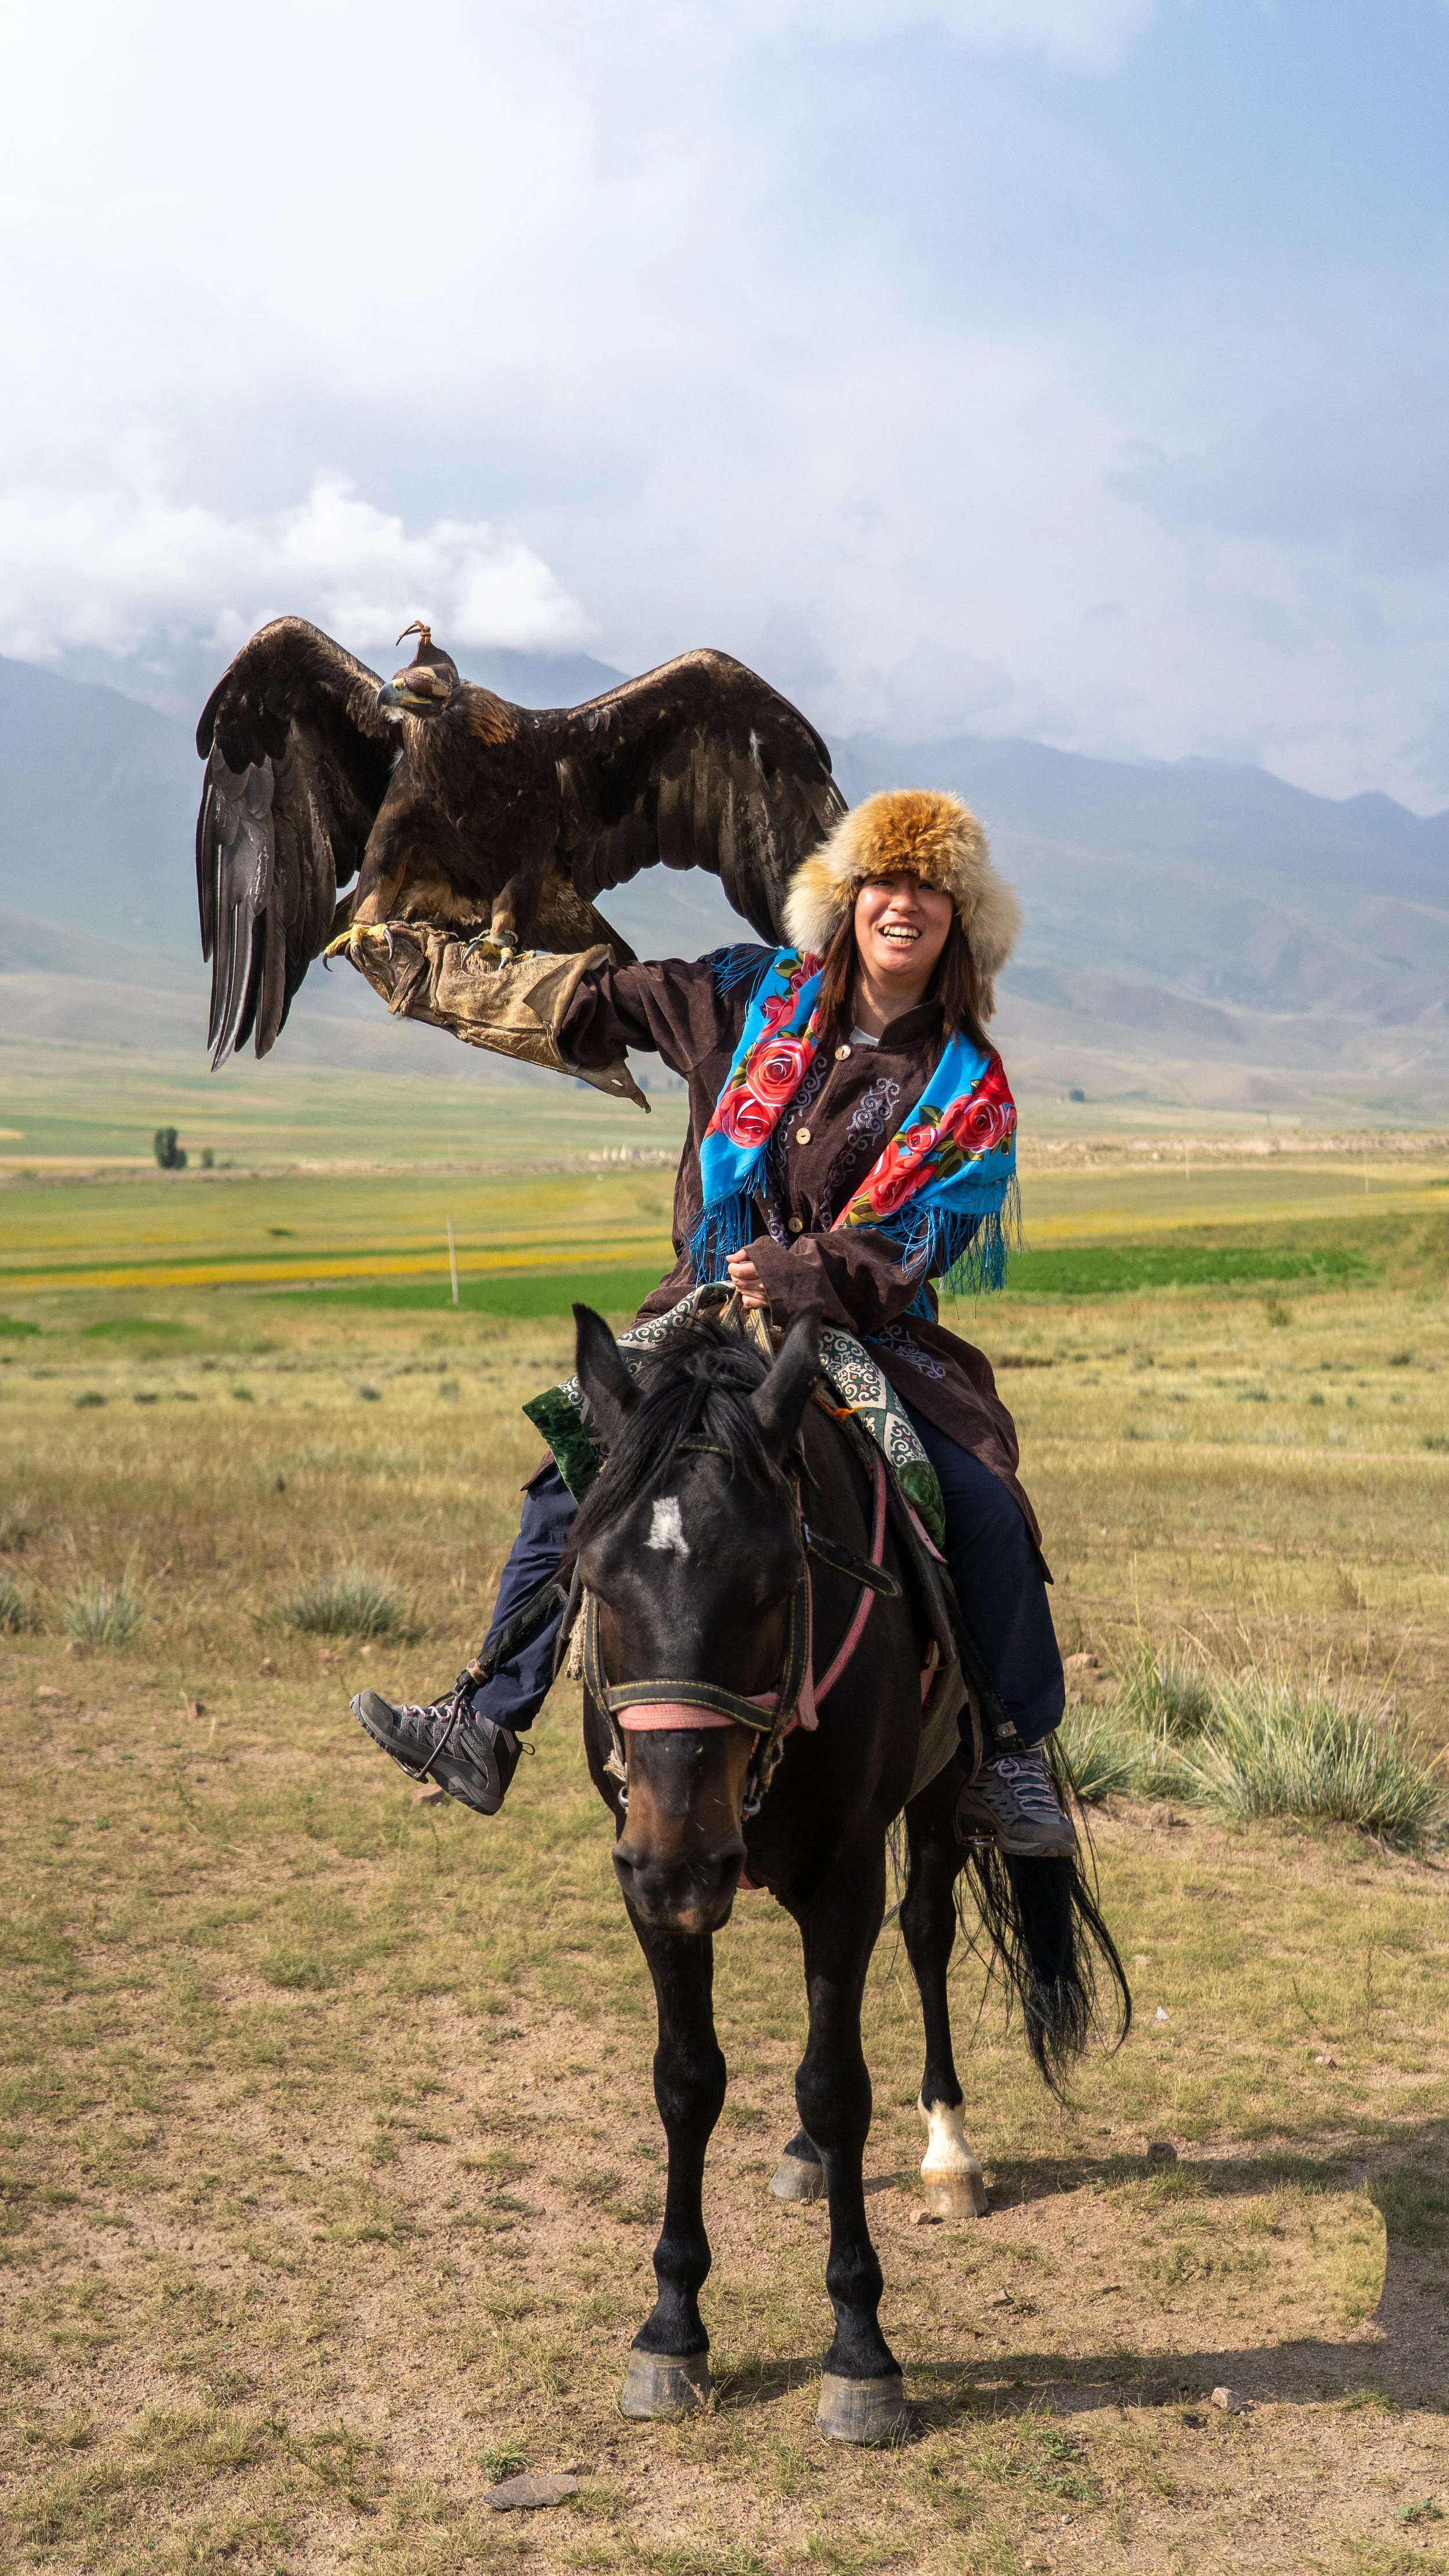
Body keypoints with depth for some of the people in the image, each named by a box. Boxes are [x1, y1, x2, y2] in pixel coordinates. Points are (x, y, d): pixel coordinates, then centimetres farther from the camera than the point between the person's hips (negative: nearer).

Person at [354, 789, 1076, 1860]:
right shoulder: (759, 993, 5)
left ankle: (1013, 1753, -2)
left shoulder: (968, 1091, -2)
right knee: (574, 1485, -9)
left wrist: (803, 1274, -28)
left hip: (869, 1342, -2)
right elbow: (602, 1003, 15)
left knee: (985, 1509, -20)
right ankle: (484, 1726, 1)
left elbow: (913, 1248, -11)